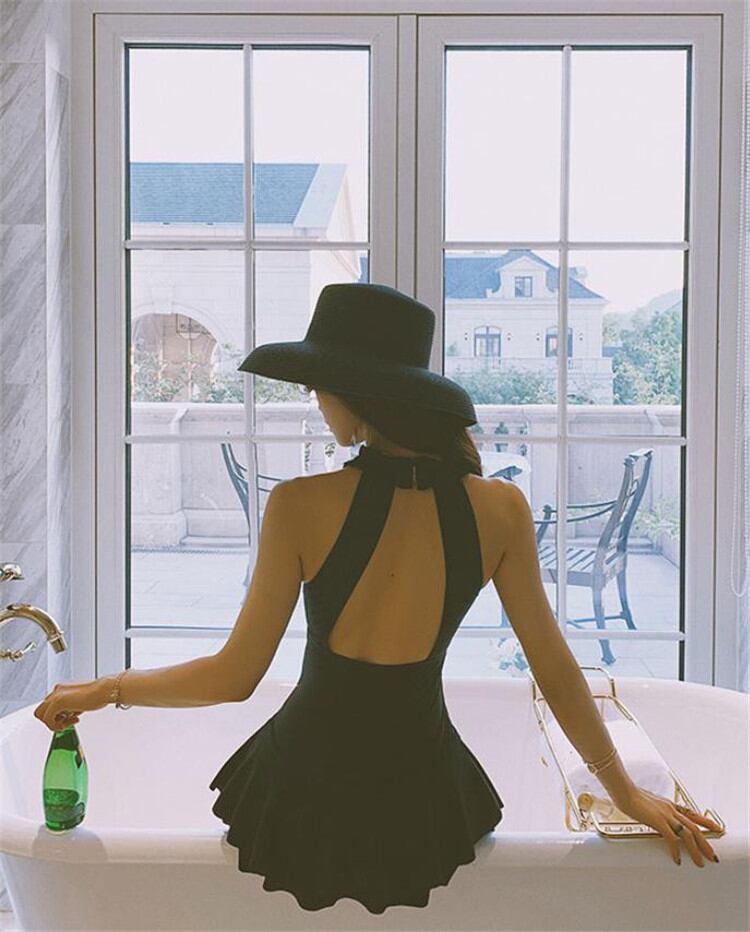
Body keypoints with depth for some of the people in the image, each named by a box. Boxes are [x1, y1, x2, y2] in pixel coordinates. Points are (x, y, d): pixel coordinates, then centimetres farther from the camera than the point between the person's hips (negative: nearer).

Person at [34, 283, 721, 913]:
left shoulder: (301, 506, -19)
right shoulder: (501, 510, -12)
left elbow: (234, 677, -13)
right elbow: (556, 672, -4)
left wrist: (104, 690, 4)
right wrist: (629, 793, 10)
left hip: (305, 780, -1)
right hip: (420, 777, 2)